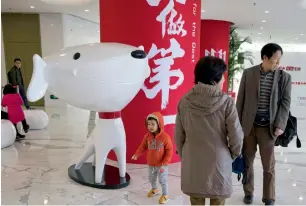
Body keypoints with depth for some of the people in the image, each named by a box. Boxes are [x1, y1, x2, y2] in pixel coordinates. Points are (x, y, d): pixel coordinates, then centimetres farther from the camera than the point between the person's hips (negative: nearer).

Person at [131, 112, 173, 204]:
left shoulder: (165, 137, -22)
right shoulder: (147, 136, -9)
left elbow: (169, 151, -17)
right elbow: (143, 147, 0)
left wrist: (165, 163, -22)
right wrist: (137, 154, -15)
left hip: (161, 165, -5)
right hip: (151, 164, 5)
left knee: (163, 180, 10)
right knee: (151, 179, 25)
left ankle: (165, 195, 33)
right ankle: (154, 189, 53)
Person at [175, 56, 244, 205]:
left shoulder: (185, 101, -8)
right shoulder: (226, 102, -16)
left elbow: (179, 136, -1)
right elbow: (236, 137, -10)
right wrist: (234, 155, 10)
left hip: (192, 164, 2)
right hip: (218, 163, -2)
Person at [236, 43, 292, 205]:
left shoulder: (285, 77, 1)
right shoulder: (248, 73, 1)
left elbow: (286, 102, 0)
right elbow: (240, 99, 2)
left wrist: (280, 125, -10)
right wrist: (237, 123, 1)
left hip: (268, 127, 0)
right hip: (248, 125, 1)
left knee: (269, 165, 7)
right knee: (247, 161, 12)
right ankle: (248, 192, 31)